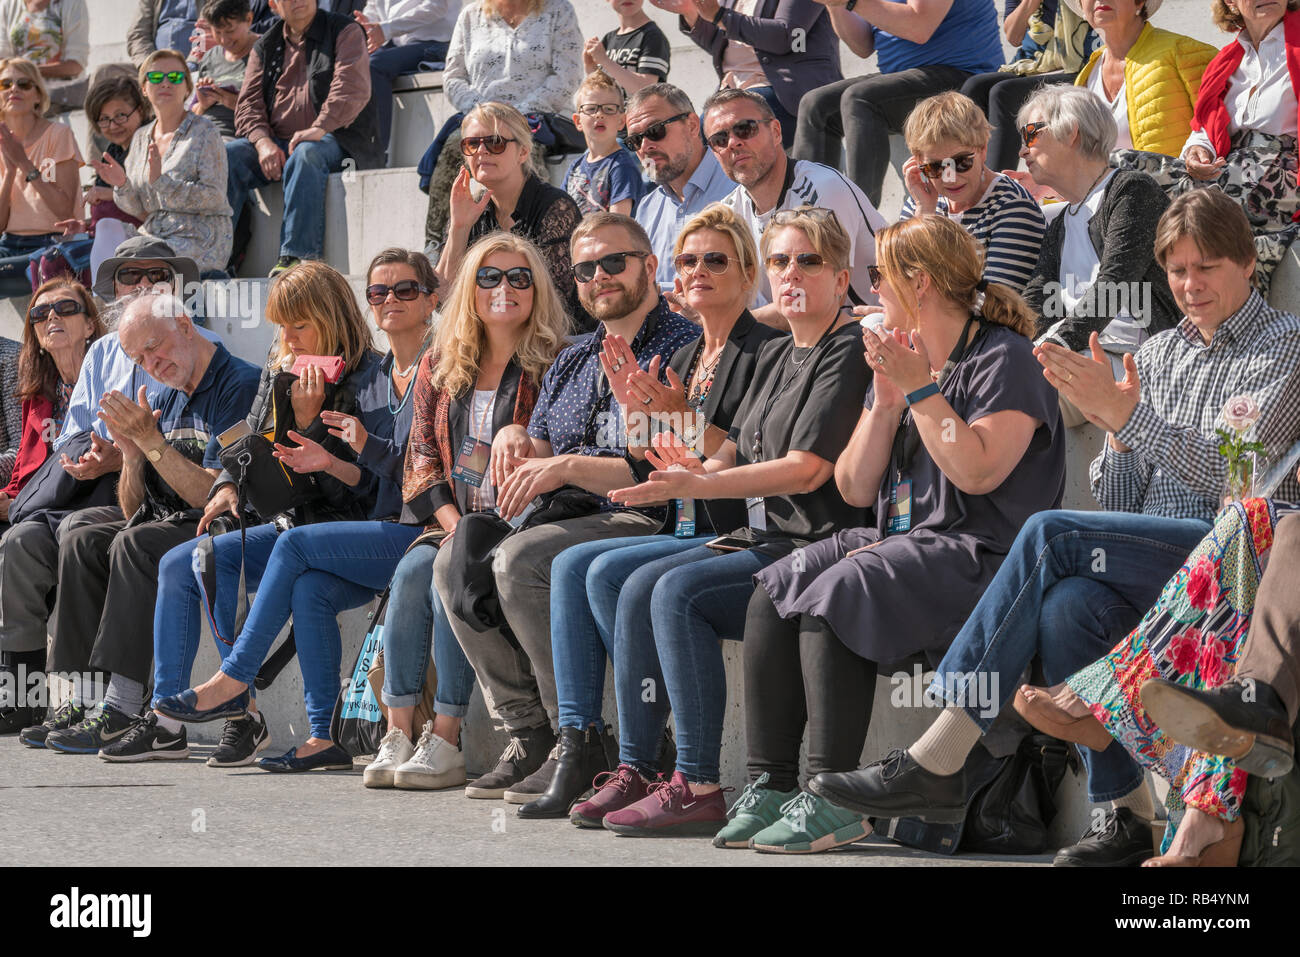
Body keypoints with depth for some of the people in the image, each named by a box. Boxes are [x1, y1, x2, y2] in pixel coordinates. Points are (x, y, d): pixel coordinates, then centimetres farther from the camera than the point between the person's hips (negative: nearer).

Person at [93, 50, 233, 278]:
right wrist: (122, 185, -6)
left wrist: (161, 182, -23)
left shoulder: (204, 133, -3)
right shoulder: (141, 137, 16)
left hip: (198, 241, -6)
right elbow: (141, 211, 16)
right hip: (153, 237, 6)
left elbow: (215, 197, -13)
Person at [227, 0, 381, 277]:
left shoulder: (345, 32, 5)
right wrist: (263, 143, -12)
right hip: (275, 143, 5)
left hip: (334, 142, -5)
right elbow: (248, 104, 9)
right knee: (227, 156, -21)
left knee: (306, 154, -38)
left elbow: (353, 88, -11)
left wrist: (319, 129, -26)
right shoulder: (264, 48, 19)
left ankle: (297, 256, -44)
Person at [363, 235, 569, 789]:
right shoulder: (439, 369, 15)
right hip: (452, 521, 4)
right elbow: (423, 454, 10)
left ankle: (445, 742, -27)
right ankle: (398, 735, -26)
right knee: (412, 571, -26)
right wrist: (454, 525, -5)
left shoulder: (553, 367, 1)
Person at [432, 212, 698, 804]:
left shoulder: (683, 350, -5)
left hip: (647, 523, -8)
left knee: (520, 559, -30)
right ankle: (529, 733, -9)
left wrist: (568, 467, -19)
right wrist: (516, 440, -2)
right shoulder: (573, 361, 22)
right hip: (574, 521, 8)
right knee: (455, 563, -11)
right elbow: (538, 455, 23)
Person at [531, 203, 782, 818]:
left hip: (737, 535, -8)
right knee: (571, 564, -13)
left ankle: (641, 761, -17)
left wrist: (681, 417, -20)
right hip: (684, 532, 8)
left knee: (610, 572, -24)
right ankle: (579, 748, -19)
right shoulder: (684, 358, 20)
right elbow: (650, 473, 18)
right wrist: (633, 410, 3)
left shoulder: (767, 352, -6)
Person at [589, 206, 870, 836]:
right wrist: (701, 470, -7)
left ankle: (698, 789, -25)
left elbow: (808, 469, -18)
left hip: (816, 548, -9)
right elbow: (735, 451, 18)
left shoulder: (849, 353, -9)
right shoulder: (775, 356, 20)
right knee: (639, 585, -8)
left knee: (680, 590, -25)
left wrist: (696, 485, -21)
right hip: (765, 541, 9)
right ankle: (634, 772, -7)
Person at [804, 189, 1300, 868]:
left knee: (1050, 535, -27)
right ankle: (1128, 816, -26)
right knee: (1068, 604, -31)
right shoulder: (1158, 353, 22)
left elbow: (1232, 472, -12)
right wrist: (1116, 434, -4)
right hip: (1157, 561, 6)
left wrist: (1127, 413, -20)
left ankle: (936, 762, -29)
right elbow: (1119, 505, 17)